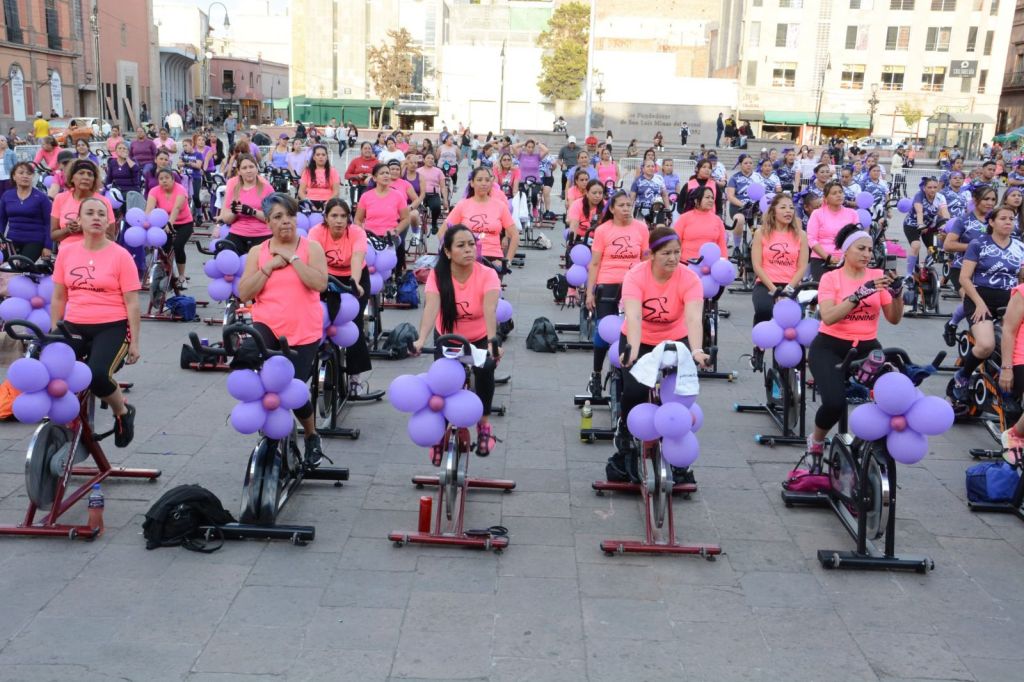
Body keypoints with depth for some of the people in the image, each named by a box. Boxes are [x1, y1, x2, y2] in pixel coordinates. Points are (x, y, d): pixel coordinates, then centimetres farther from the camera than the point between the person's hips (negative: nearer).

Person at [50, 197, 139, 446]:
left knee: (97, 375, -27)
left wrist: (134, 343, -5)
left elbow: (132, 303, -3)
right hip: (74, 326, 4)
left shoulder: (120, 256, -4)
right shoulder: (66, 252, 6)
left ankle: (123, 412, 7)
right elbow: (58, 298, 14)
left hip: (112, 327, -3)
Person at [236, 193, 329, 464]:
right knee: (242, 365, -29)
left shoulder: (311, 247, 0)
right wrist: (270, 266, -10)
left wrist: (292, 257, -15)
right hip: (267, 325, 2)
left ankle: (312, 435, 28)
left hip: (303, 333, -2)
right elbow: (243, 293, -2)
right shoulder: (257, 251, 7)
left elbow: (320, 283, -16)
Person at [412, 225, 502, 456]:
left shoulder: (487, 274, -25)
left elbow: (490, 310, -41)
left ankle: (484, 423, 1)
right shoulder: (437, 275, -23)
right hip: (447, 338, 1)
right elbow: (431, 307, -38)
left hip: (480, 338, 0)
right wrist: (421, 339, -55)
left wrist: (492, 341, -58)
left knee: (485, 370, -24)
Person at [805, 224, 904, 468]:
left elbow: (894, 319, 2)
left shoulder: (878, 276, 5)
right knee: (835, 402, -26)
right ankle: (816, 441, 7)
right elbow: (828, 317, -19)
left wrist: (897, 292, -17)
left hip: (867, 347, 3)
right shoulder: (830, 278, -3)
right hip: (830, 347, -3)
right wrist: (861, 292, -27)